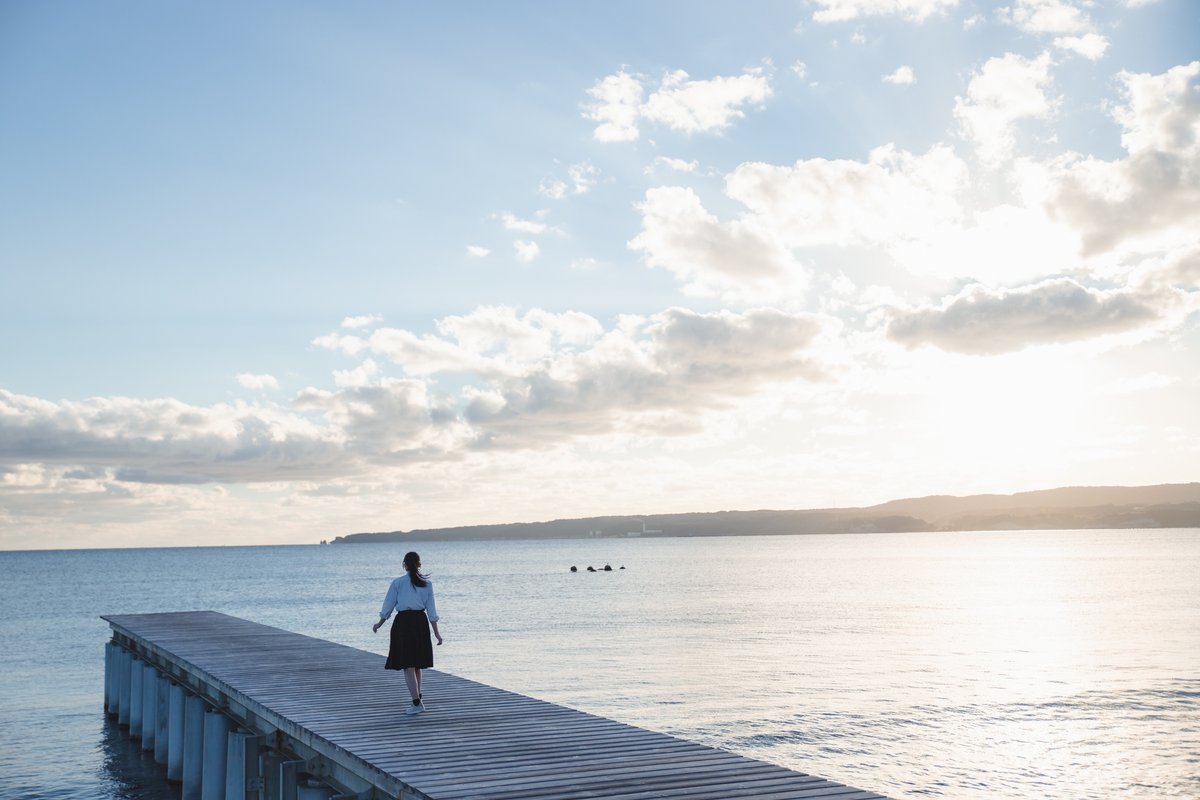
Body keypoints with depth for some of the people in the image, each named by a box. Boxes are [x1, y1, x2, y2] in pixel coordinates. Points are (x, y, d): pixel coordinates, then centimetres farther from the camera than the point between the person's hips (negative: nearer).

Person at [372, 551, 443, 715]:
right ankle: (417, 700, 24)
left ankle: (417, 703, -6)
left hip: (403, 622, -3)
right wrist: (436, 632, 7)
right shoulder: (427, 583, 4)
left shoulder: (397, 583, -2)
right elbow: (431, 610, 3)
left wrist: (378, 624, 18)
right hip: (421, 622, 3)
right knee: (417, 665, 18)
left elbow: (388, 606, 3)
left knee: (407, 666, 0)